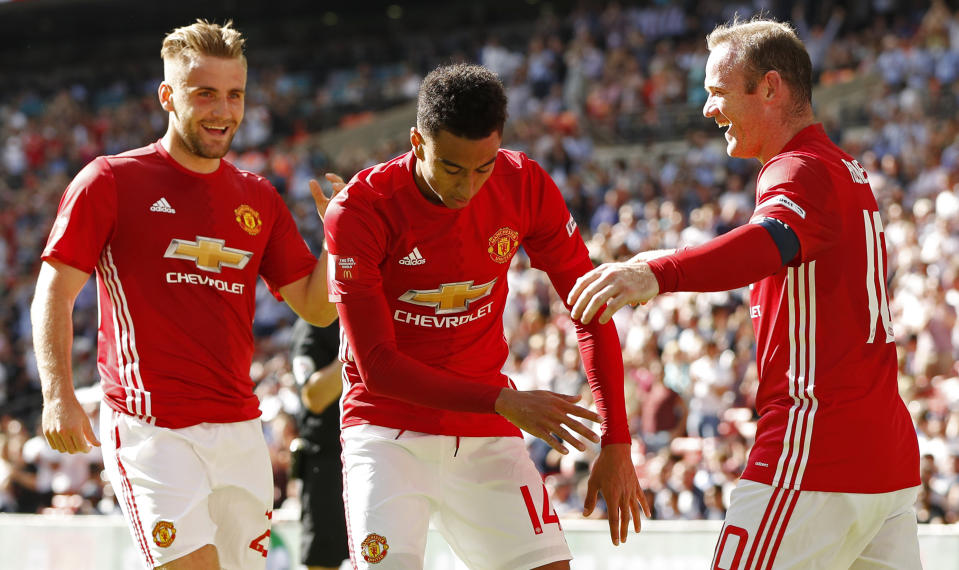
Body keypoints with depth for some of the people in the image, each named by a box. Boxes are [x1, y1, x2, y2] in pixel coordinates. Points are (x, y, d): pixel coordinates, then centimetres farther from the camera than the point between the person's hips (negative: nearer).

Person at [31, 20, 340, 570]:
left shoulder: (259, 199, 14)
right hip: (148, 426, -5)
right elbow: (54, 293, -2)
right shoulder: (111, 180, 0)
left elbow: (317, 307, 15)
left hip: (240, 430, 5)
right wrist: (59, 396, -14)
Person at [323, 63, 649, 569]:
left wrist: (616, 444, -6)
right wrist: (502, 402, -27)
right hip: (388, 428, -3)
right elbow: (376, 366, -19)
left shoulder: (525, 186, -7)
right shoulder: (360, 210, -18)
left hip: (485, 435, 3)